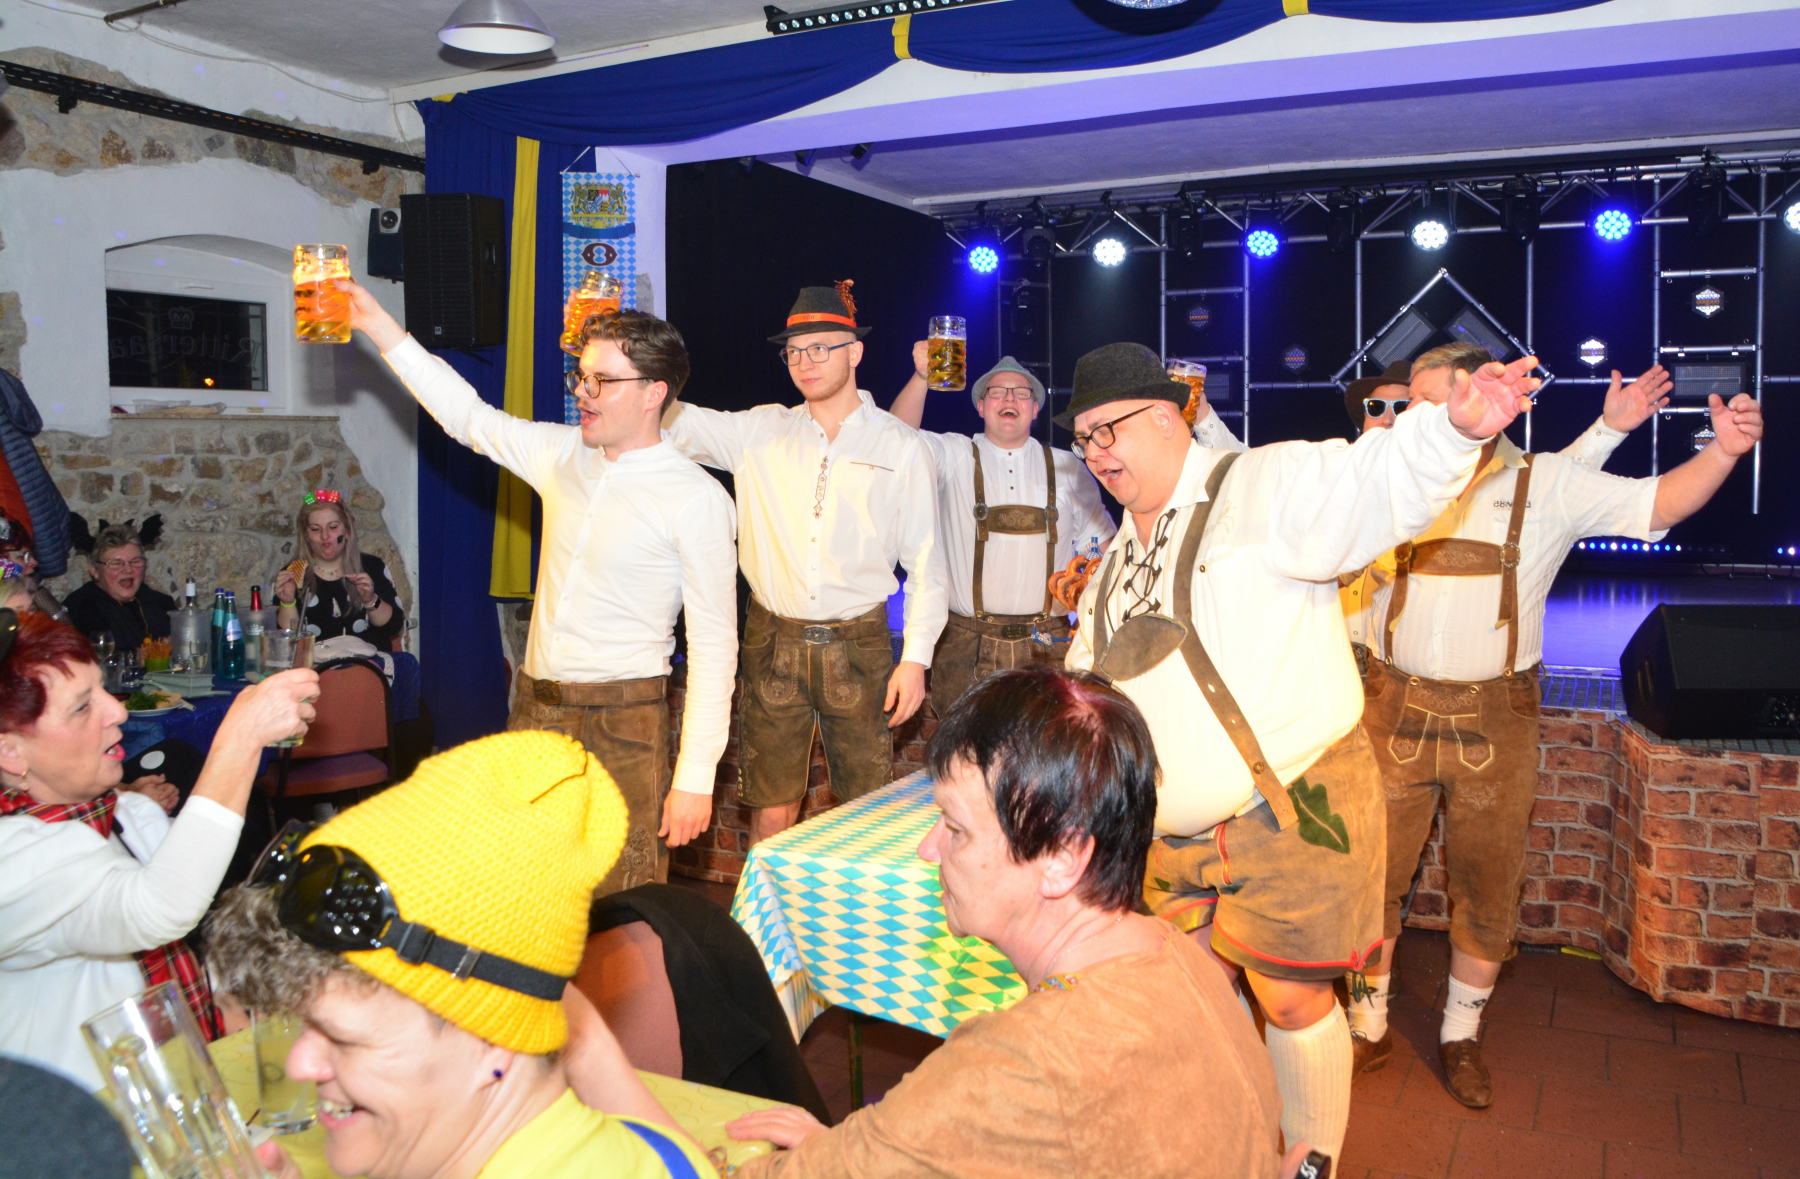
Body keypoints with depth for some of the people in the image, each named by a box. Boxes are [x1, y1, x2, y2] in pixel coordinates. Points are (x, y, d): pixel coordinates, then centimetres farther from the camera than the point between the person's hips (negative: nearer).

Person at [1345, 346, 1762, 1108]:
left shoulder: (1545, 483, -1)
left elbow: (1658, 506, -6)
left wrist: (1722, 451, -21)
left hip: (1494, 721, 0)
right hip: (1395, 709, 1)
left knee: (1487, 888, 11)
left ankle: (1461, 1037, 32)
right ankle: (1369, 1026, 29)